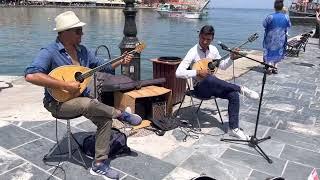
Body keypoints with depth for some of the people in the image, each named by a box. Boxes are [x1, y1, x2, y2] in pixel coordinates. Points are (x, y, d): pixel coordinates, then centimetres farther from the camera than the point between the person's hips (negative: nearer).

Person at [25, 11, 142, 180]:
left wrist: (120, 62, -6)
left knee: (106, 119, -14)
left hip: (81, 98, 7)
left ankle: (99, 164, -4)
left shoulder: (82, 50, 5)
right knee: (88, 104, -37)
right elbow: (31, 75, -31)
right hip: (58, 102, -6)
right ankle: (121, 114, -11)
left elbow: (102, 66, 12)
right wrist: (65, 85, -32)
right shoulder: (49, 52, -17)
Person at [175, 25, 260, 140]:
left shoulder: (213, 49, 4)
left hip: (213, 86, 6)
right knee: (210, 79, -40)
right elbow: (178, 73, -22)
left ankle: (234, 128, -12)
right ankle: (241, 89, -23)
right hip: (200, 88, -5)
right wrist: (198, 72, -27)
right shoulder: (193, 52, -14)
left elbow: (222, 66, 17)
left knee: (234, 95, -20)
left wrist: (232, 58, -1)